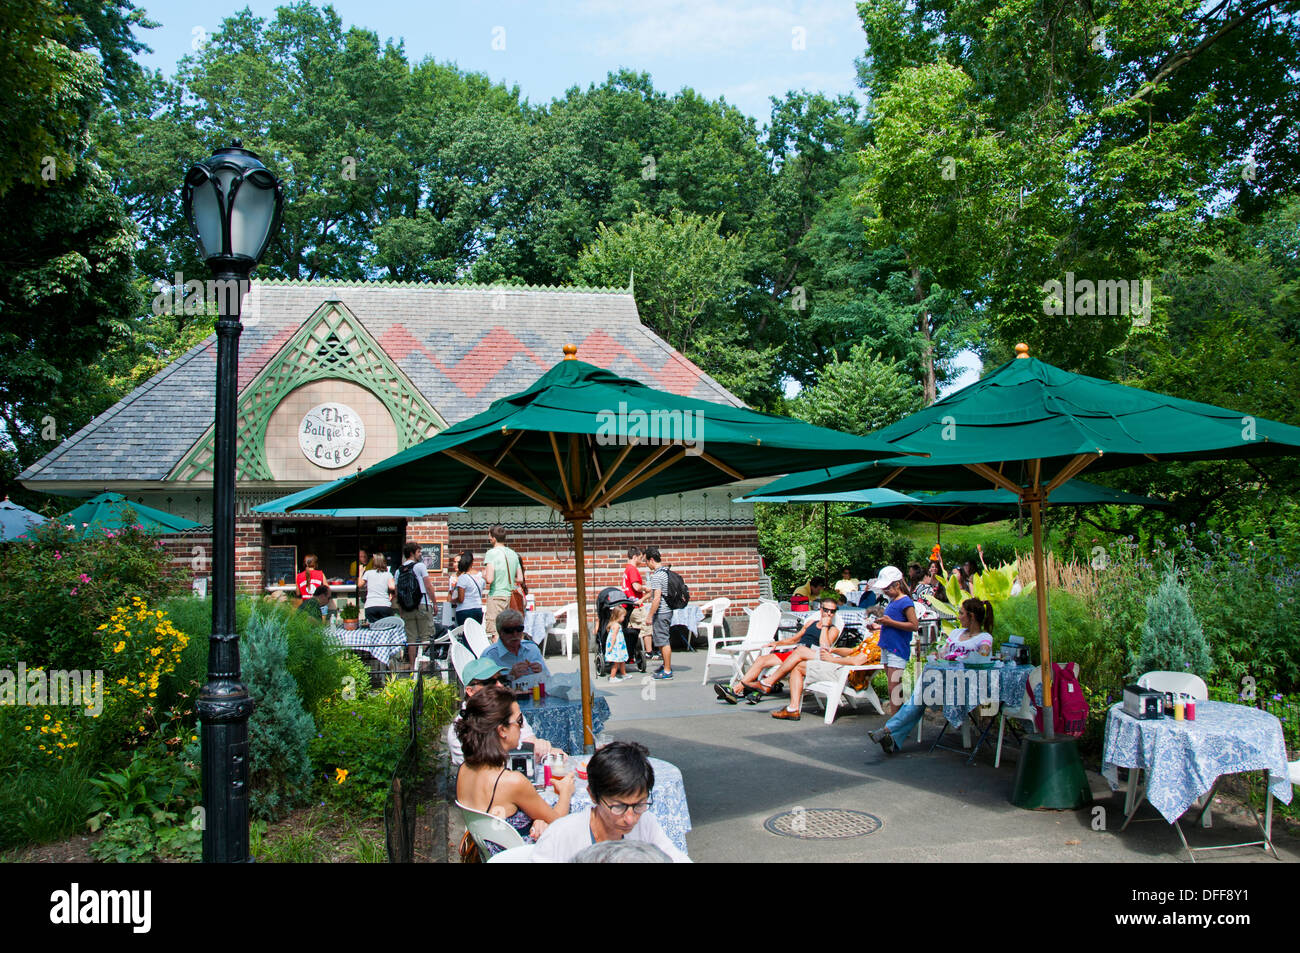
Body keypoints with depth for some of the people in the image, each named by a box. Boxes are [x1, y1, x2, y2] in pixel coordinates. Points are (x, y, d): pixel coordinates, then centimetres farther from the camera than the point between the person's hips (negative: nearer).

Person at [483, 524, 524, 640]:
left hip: (496, 596, -7)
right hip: (510, 595, 7)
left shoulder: (491, 553, -10)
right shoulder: (513, 554, 9)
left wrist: (483, 574, 2)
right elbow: (520, 579, 11)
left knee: (494, 633, -4)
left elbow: (489, 579, -19)